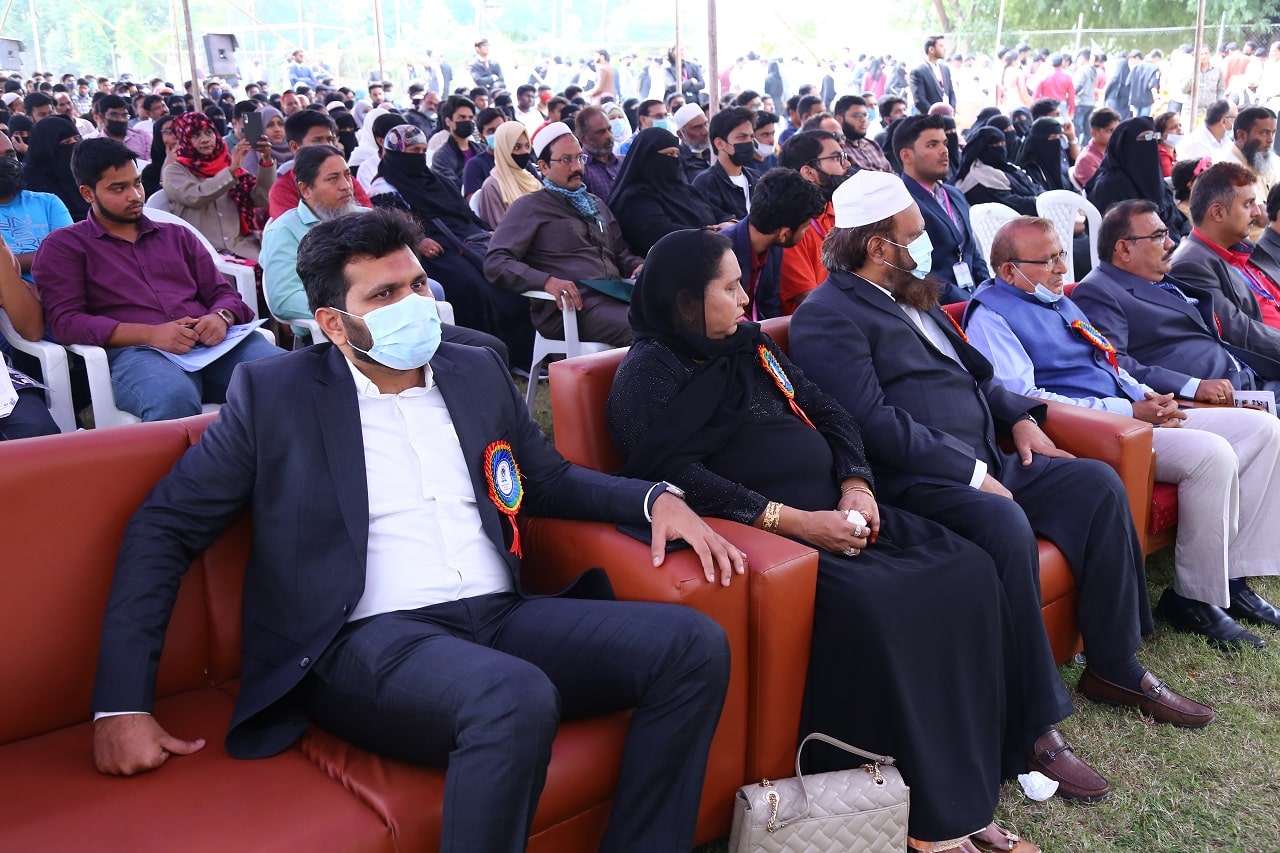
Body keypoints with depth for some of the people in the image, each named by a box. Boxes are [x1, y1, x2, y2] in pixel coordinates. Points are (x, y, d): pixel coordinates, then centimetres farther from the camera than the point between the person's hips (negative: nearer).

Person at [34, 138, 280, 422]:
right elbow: (65, 321, 1)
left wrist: (220, 317, -4)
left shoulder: (177, 235, 27)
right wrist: (149, 333, -13)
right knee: (174, 398, -42)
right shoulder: (63, 246, 15)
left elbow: (223, 293, 22)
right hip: (135, 351, -3)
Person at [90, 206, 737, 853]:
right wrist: (121, 705, -5)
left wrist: (655, 498, 8)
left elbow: (549, 479, 27)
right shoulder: (274, 393, 4)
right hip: (369, 641, -5)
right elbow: (164, 528, 4)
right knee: (517, 698, -36)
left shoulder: (478, 374, 16)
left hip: (504, 616, 5)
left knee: (694, 644, -15)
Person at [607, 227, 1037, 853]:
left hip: (832, 509, 8)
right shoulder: (651, 370, -3)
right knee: (867, 602, -32)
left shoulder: (750, 344, 19)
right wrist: (792, 521, -21)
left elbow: (829, 414, 18)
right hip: (759, 530, -7)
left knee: (966, 571, -11)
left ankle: (965, 792, -7)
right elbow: (678, 475, -17)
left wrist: (856, 486, -2)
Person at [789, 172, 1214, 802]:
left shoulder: (911, 295, 21)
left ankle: (1114, 667, 12)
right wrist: (972, 474, -19)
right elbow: (874, 423, -20)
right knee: (1005, 525, -34)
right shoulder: (827, 317, -10)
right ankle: (1032, 727, -21)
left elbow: (972, 371, 29)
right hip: (914, 484, -10)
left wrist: (1019, 416, 11)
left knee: (1097, 483, 0)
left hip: (982, 465, 10)